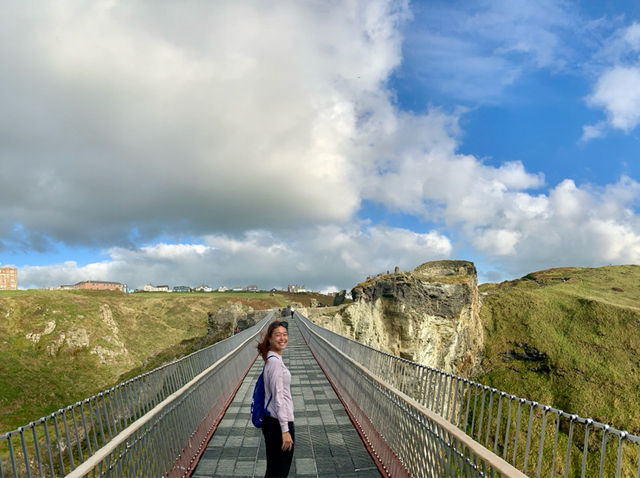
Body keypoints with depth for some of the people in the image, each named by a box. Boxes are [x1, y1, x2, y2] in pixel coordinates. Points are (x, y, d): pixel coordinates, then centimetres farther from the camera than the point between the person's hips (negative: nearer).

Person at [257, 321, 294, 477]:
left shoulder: (272, 359, 10)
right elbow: (278, 398, -21)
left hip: (272, 421, 9)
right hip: (278, 423, -9)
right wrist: (285, 430, -20)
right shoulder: (275, 362, -19)